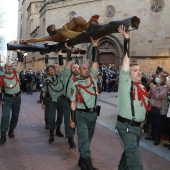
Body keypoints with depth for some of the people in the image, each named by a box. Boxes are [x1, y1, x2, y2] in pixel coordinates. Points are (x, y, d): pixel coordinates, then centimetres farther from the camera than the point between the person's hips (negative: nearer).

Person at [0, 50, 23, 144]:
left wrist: (18, 51, -1)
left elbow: (20, 61, 0)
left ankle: (11, 131, 32)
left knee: (15, 116, 13)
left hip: (17, 98, 3)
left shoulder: (16, 73, 0)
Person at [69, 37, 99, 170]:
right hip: (81, 114, -3)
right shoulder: (76, 85, 0)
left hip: (93, 113, 4)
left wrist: (95, 45, -9)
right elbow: (73, 103, 1)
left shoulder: (93, 77, 5)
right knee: (83, 137, -15)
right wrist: (72, 119, -2)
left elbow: (95, 62, -4)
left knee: (88, 137, 12)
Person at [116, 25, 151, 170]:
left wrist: (141, 120, 16)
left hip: (137, 126, 7)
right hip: (126, 125, -7)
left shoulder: (142, 88, 11)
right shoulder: (125, 81, -8)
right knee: (133, 153, -14)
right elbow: (127, 58, -12)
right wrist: (127, 38, -13)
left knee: (130, 151, 20)